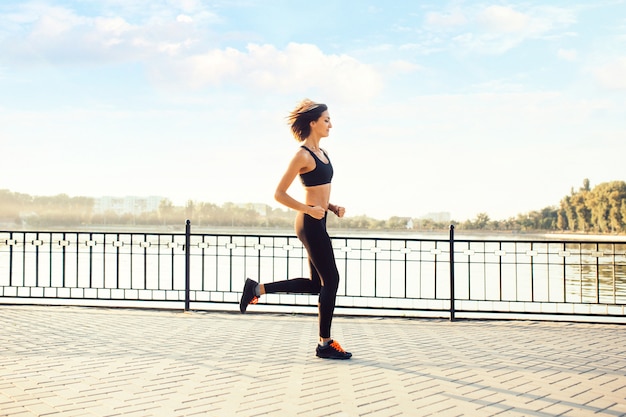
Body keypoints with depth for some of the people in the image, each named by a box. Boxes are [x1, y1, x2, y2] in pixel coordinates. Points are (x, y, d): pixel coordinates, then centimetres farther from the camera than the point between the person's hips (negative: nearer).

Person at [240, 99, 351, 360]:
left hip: (318, 223, 10)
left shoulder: (322, 153, 14)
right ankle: (325, 343, 7)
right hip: (310, 224, -10)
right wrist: (309, 210, -18)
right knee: (330, 280, -3)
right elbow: (279, 194, -14)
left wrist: (333, 207, 8)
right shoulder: (303, 155, -13)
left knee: (316, 284, 14)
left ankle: (257, 288, 20)